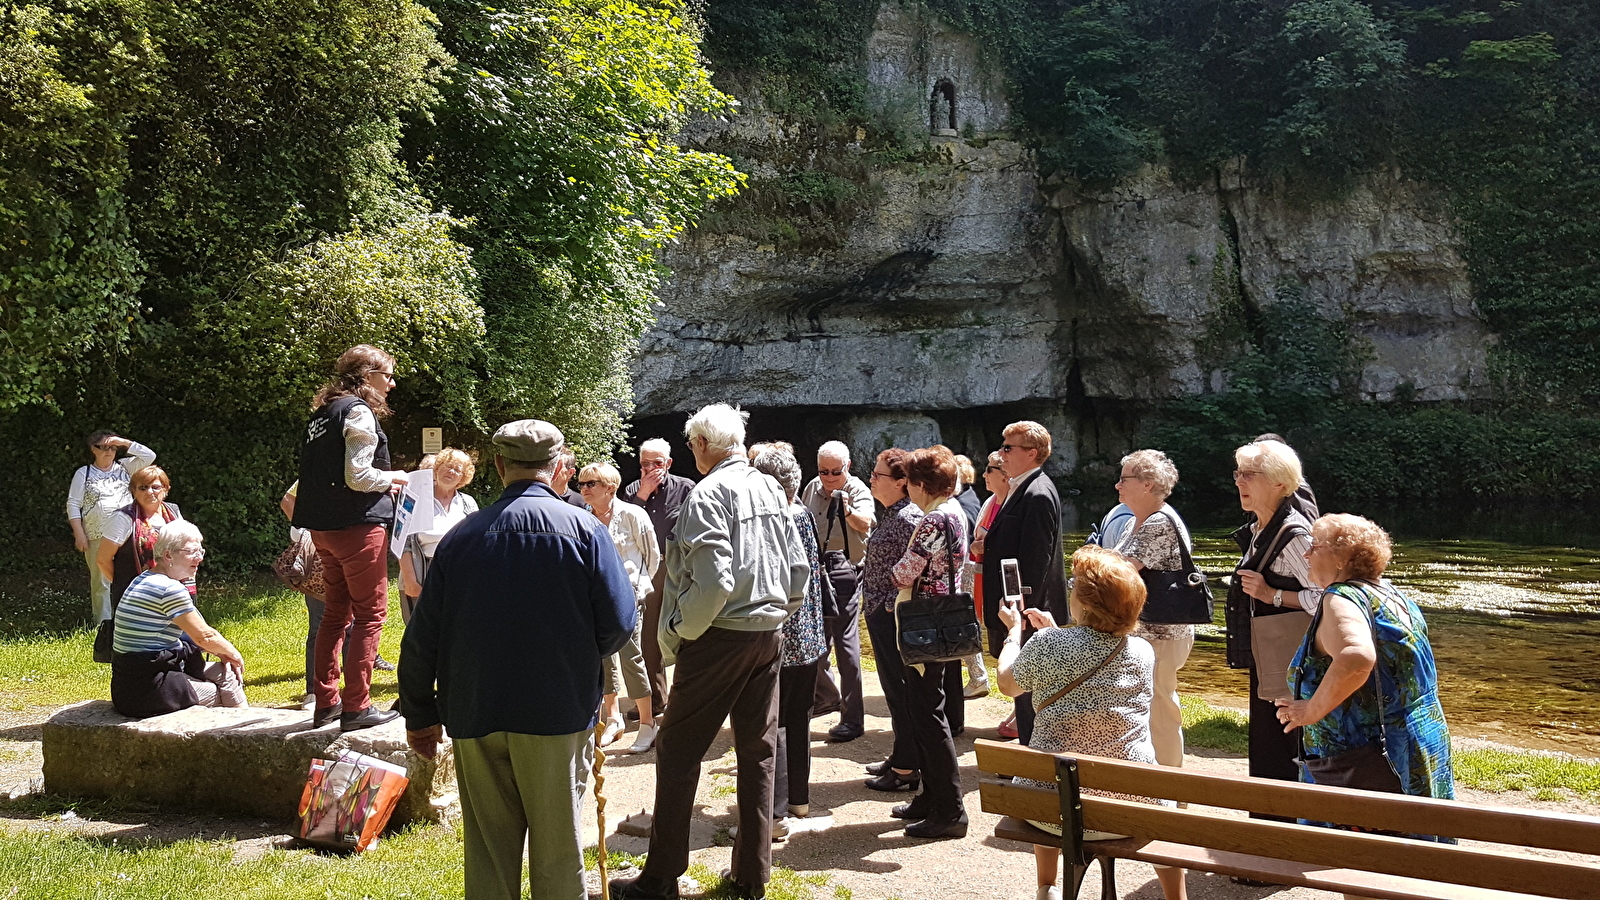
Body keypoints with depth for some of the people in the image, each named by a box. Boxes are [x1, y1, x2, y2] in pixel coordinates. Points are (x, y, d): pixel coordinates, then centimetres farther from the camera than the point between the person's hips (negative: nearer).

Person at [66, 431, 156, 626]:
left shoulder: (125, 467, 13)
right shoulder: (84, 473, 7)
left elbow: (149, 456, 3)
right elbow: (73, 505, 4)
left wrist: (124, 443, -4)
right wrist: (79, 534, -5)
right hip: (97, 537, -2)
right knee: (101, 582, -1)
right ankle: (104, 623, 4)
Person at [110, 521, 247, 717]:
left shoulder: (144, 579, 12)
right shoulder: (171, 589, -18)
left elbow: (193, 633, 18)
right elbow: (204, 636, -10)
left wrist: (223, 653, 11)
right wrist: (232, 653, 8)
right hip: (149, 692, -9)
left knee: (225, 670, 15)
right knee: (228, 680, 6)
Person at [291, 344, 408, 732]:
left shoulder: (322, 412, 15)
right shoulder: (358, 412, -12)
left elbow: (323, 472, 15)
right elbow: (357, 476, -20)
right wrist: (391, 479, -2)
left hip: (324, 527, 9)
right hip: (357, 525, -9)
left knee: (336, 612, 16)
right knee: (370, 614, -1)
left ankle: (326, 702, 21)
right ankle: (356, 707, -1)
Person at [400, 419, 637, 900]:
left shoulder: (459, 537, 2)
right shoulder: (584, 529, -6)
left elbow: (422, 638, 3)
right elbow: (619, 622, -10)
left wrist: (420, 715, 14)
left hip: (474, 716, 3)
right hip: (558, 712, -2)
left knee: (488, 852, 12)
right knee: (557, 852, 8)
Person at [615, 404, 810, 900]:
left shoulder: (707, 495, -14)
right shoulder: (771, 489, 8)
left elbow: (714, 583, -23)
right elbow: (799, 569, 11)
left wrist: (677, 633, -10)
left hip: (719, 637, -7)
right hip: (769, 636, 7)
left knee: (677, 752, 2)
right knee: (759, 752, 12)